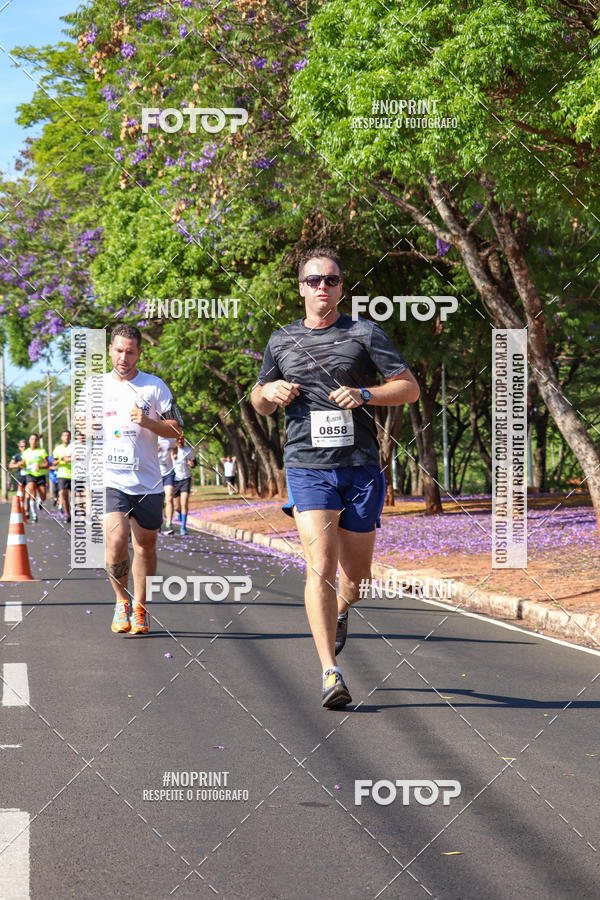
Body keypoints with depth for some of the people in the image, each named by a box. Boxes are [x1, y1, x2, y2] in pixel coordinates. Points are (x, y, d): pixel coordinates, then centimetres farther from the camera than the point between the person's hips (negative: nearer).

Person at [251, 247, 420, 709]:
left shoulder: (365, 333, 4)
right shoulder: (281, 341, 12)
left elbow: (410, 388, 2)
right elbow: (259, 403, 24)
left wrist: (363, 395, -14)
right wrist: (270, 392, 0)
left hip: (361, 467, 0)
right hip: (307, 467, 0)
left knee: (356, 575, 9)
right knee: (320, 566, -17)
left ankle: (340, 611, 45)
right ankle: (330, 673, -17)